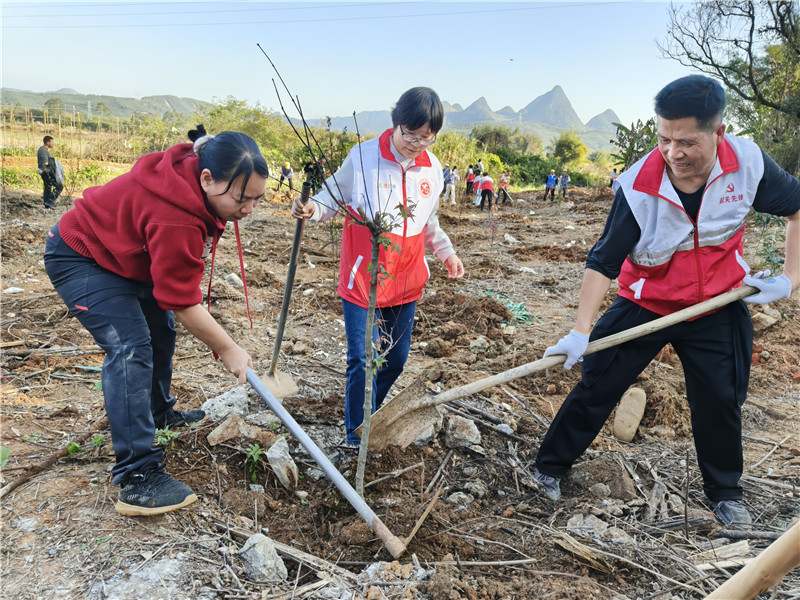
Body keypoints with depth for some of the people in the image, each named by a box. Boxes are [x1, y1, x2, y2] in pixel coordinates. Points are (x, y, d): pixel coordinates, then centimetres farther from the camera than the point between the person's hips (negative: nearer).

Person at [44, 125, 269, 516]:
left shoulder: (201, 183, -12)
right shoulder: (175, 219, -39)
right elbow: (182, 301, -31)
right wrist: (228, 350, -21)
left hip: (123, 256, 10)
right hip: (79, 258, -10)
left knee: (160, 328, 17)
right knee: (130, 349, -21)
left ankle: (159, 412, 40)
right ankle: (136, 479, -19)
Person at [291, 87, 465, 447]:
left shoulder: (433, 168, 5)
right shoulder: (363, 157, -10)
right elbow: (333, 199, -4)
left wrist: (446, 252, 14)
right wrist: (312, 209, -24)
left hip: (406, 282, 5)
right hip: (362, 279, -5)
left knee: (395, 360, 14)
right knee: (363, 360, -4)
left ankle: (370, 414, 39)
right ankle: (357, 435, 16)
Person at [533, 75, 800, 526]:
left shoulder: (748, 162, -16)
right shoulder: (638, 186, -24)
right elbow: (603, 262, -22)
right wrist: (581, 331, -30)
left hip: (719, 310, 3)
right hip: (645, 306, -2)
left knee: (722, 403, 12)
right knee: (597, 386, -1)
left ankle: (726, 493, 38)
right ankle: (551, 466, 20)